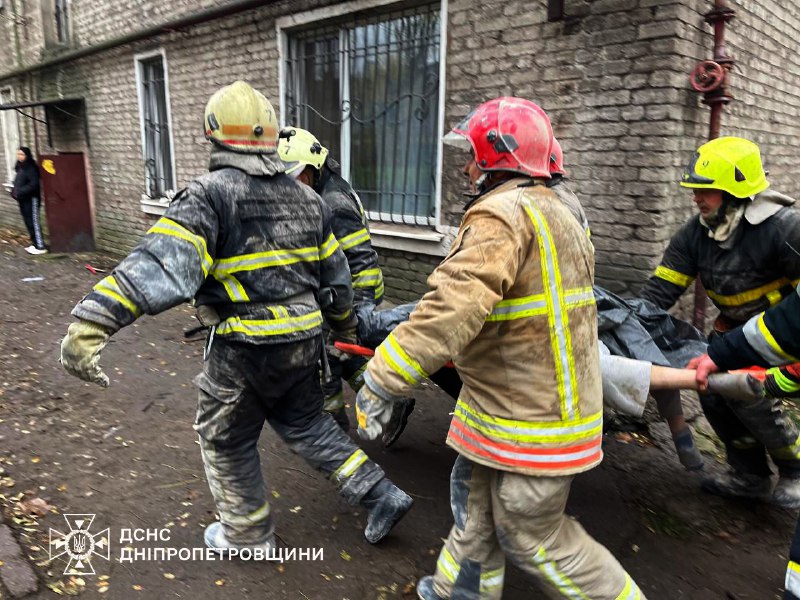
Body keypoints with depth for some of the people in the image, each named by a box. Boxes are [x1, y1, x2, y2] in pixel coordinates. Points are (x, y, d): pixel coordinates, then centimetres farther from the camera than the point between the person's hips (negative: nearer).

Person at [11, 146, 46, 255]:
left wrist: (20, 192, -20)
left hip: (31, 199, -9)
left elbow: (33, 184, -20)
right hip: (23, 200, 9)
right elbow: (18, 183, 19)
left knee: (34, 223, -7)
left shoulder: (31, 168, -12)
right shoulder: (20, 168, 13)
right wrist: (14, 190, 2)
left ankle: (40, 247, -5)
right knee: (29, 223, 11)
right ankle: (35, 244, 19)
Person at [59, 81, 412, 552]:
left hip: (243, 349, -6)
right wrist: (346, 327, 28)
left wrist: (93, 321, -32)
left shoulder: (211, 195, -13)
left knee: (227, 441, 17)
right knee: (305, 423, 25)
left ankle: (248, 533, 35)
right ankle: (380, 495, 27)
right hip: (304, 340, 7)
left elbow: (162, 264, -28)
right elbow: (335, 274, 14)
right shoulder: (306, 198, 8)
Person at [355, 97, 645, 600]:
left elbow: (455, 307, -34)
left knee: (530, 535, 9)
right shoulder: (558, 214, 12)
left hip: (532, 418, -10)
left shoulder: (502, 214, -22)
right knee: (474, 496, 23)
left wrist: (384, 381, -30)